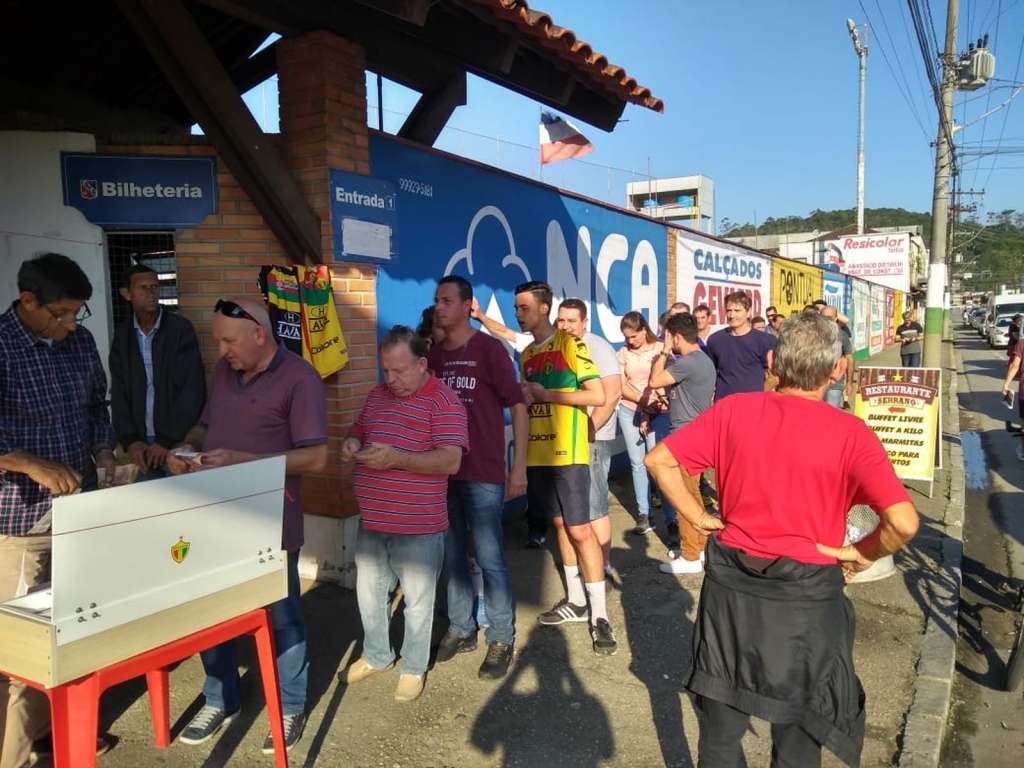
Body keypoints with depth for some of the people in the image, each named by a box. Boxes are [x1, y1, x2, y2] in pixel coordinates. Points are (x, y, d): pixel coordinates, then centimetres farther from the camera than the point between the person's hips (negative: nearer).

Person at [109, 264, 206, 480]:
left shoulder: (181, 329, -6)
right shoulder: (122, 334, 5)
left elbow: (193, 390, -10)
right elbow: (118, 392, 4)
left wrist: (167, 440, -13)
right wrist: (129, 440, -8)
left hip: (178, 441, -3)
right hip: (140, 443, 3)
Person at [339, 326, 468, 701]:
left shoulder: (444, 401, -14)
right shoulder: (378, 394, 8)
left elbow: (450, 461, -21)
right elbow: (357, 430, 21)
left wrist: (396, 458, -29)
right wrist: (351, 444, -4)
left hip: (419, 526, -7)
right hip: (372, 520, 7)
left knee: (418, 601, 11)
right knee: (369, 592, 21)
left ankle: (414, 669, 31)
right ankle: (376, 655, 44)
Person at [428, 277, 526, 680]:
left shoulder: (489, 349, -7)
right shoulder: (433, 353, 8)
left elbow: (517, 406, -8)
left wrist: (519, 467, -11)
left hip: (483, 473, -5)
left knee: (490, 559, 2)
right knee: (453, 556, 14)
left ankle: (502, 639, 17)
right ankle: (461, 629, 30)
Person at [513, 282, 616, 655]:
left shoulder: (570, 344, -8)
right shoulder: (527, 353, 13)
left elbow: (598, 396, -14)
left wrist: (546, 394, -14)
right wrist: (523, 396, -2)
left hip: (567, 453, -7)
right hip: (538, 452, 7)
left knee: (580, 530, -6)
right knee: (560, 525, 14)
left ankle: (599, 614, 2)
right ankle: (575, 600, 26)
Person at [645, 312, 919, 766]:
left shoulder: (733, 410, -9)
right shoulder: (850, 433, -15)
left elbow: (659, 460, -8)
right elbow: (903, 523, -23)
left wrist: (700, 518, 0)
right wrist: (863, 555, -5)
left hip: (731, 583, 2)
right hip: (805, 594, -2)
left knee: (720, 731, 22)